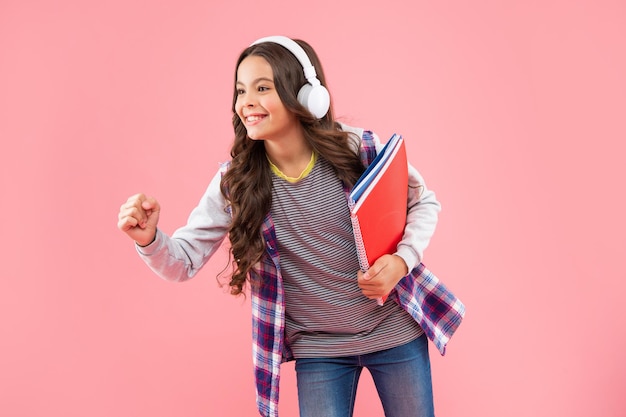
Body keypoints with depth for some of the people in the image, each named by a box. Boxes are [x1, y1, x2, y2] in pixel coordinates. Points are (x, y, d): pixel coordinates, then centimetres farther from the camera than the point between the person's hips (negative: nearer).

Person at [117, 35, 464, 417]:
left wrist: (402, 260, -19)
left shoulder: (359, 150, -15)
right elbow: (184, 261, -9)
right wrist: (149, 239, -31)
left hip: (395, 333, 0)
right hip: (318, 350, 0)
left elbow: (424, 203, -1)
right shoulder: (235, 182, -10)